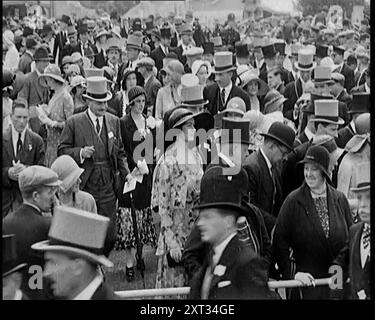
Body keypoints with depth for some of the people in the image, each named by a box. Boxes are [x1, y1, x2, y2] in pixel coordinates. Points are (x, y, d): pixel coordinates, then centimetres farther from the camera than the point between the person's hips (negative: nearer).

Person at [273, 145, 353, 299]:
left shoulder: (339, 199, 4)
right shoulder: (293, 201, -5)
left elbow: (351, 238, 10)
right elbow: (279, 241, -6)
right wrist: (291, 274, -13)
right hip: (309, 281, -2)